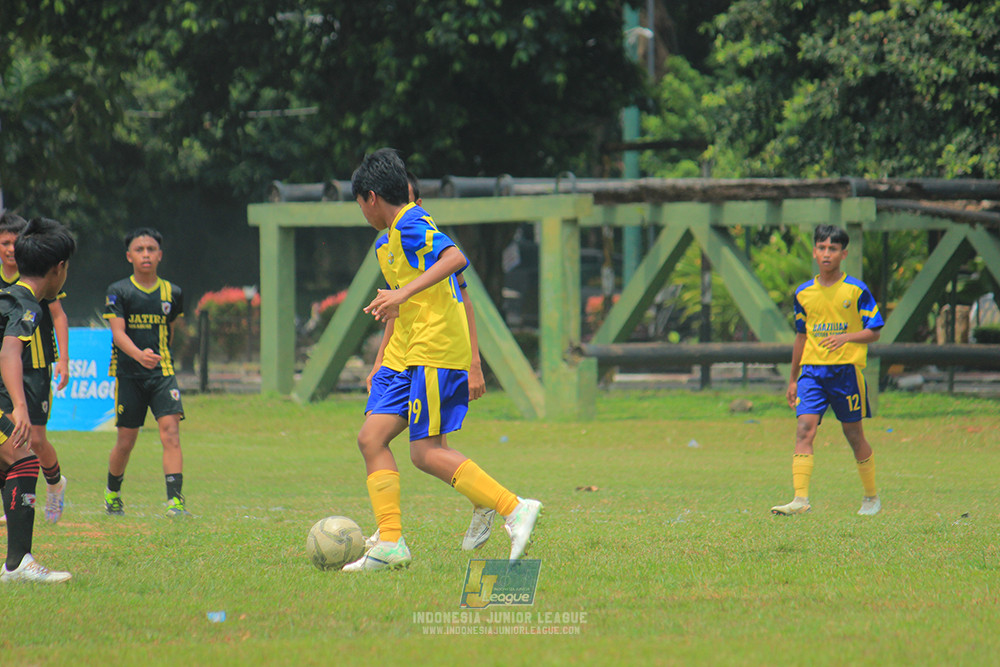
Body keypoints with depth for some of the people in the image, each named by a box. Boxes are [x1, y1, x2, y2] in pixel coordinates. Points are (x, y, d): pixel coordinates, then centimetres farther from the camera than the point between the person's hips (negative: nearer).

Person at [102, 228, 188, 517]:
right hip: (129, 374, -1)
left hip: (162, 374, 1)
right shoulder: (119, 292, -3)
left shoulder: (172, 293, 7)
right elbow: (118, 333, -14)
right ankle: (112, 493, 31)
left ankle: (175, 500, -22)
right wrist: (139, 355, -31)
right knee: (125, 442, 5)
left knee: (171, 433, -16)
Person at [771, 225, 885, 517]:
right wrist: (793, 379, 22)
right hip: (812, 369, 3)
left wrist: (846, 338, -22)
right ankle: (800, 499, -21)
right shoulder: (804, 293, 10)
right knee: (804, 429, -14)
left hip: (846, 369, -3)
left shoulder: (856, 290, -2)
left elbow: (873, 332, -2)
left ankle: (872, 497, 25)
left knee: (853, 434, 6)